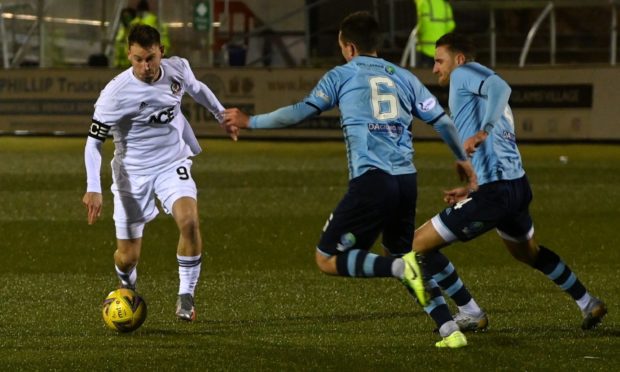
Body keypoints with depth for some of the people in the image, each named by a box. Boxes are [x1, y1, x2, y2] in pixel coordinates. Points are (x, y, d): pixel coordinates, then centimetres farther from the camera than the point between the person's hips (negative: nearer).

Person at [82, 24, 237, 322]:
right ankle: (127, 288, 38)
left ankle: (186, 296, -10)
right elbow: (94, 141, -16)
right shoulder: (116, 93, -22)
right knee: (127, 257, -1)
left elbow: (196, 89, 16)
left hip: (173, 164, 2)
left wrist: (222, 115, 30)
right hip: (133, 172, -2)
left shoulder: (178, 69, -10)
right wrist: (93, 189, -25)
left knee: (189, 221, -27)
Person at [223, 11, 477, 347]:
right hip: (407, 180, 5)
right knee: (403, 254, 23)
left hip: (370, 180, -5)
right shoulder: (403, 77, 19)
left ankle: (402, 268, -22)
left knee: (327, 259, 1)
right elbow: (442, 121, 20)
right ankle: (451, 327, 8)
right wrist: (463, 160, 37)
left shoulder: (340, 76, 8)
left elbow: (300, 112, 8)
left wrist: (249, 122, 22)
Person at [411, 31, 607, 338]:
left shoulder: (464, 73, -5)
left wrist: (483, 131, -37)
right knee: (528, 252, 36)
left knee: (419, 245, -4)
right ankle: (588, 304, 44)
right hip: (517, 186, 11)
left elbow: (500, 87, -28)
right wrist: (471, 190, 25)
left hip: (495, 193, -11)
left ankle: (470, 314, 5)